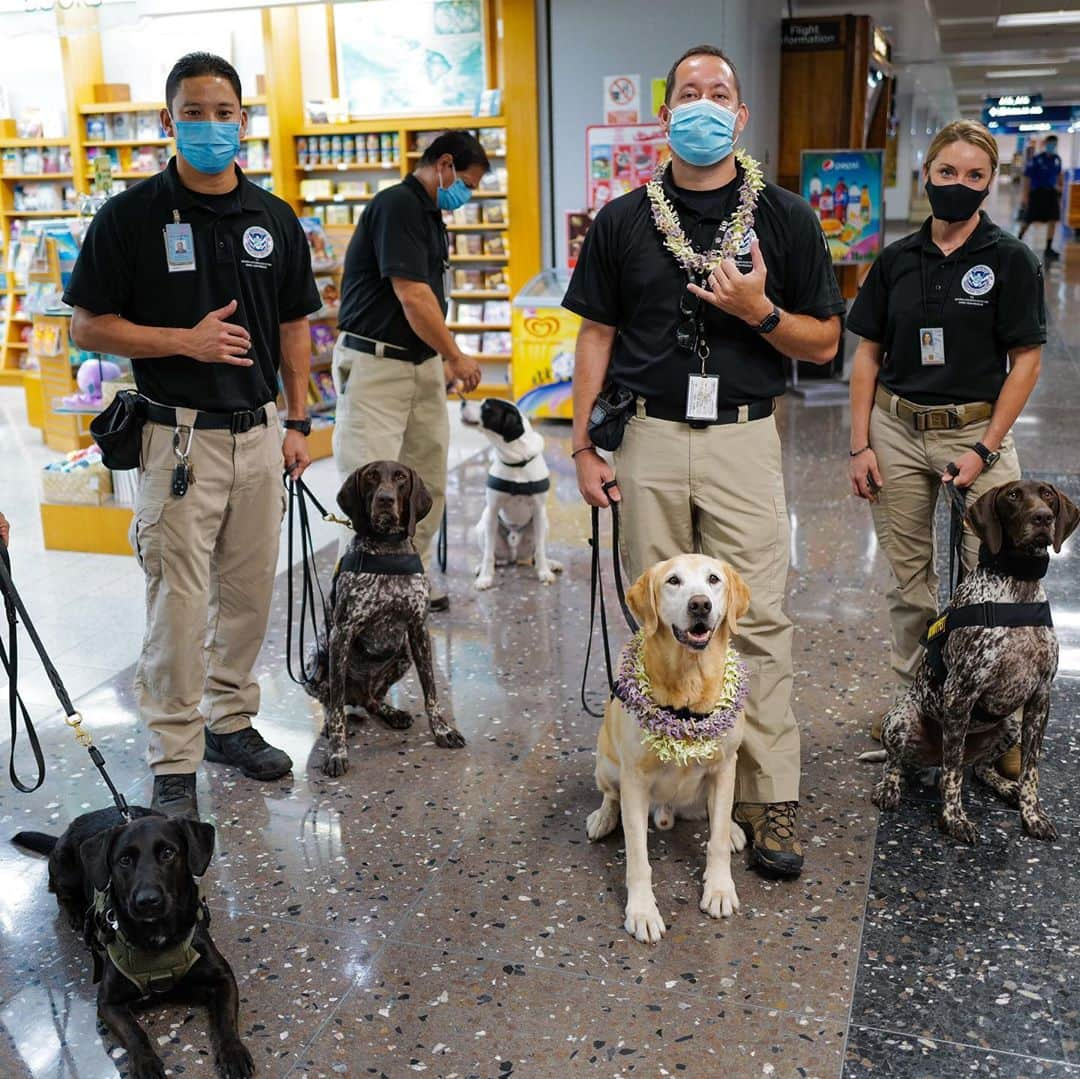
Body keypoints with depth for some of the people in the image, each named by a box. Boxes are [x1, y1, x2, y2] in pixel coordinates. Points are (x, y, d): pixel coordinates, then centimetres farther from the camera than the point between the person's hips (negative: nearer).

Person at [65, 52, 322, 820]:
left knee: (249, 594, 12)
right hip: (179, 436, -4)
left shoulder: (274, 219, 8)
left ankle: (231, 721, 29)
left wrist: (298, 422, 6)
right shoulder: (132, 216, -4)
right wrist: (186, 340, -15)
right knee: (179, 606, -3)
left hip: (259, 432, 4)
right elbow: (89, 326, -3)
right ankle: (175, 762, 8)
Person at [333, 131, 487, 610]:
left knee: (428, 479, 12)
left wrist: (444, 361, 13)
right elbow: (411, 295, -19)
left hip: (421, 362, 9)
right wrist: (456, 356, -10)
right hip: (374, 364, -9)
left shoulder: (430, 215, 16)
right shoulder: (398, 204, -14)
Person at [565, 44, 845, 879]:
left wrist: (760, 311, -13)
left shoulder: (785, 217, 5)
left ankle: (770, 799, 5)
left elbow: (824, 343, 6)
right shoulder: (622, 221, 8)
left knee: (756, 620, -3)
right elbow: (597, 335, 10)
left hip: (742, 438, -1)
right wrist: (584, 444, 4)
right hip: (647, 439, 2)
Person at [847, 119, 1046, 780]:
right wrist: (861, 443, 0)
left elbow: (1026, 361, -5)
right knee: (910, 578, 11)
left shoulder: (1010, 260, -3)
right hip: (896, 432, 3)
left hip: (974, 431, -3)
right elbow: (868, 355, 8)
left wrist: (986, 450, -11)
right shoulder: (897, 260, 6)